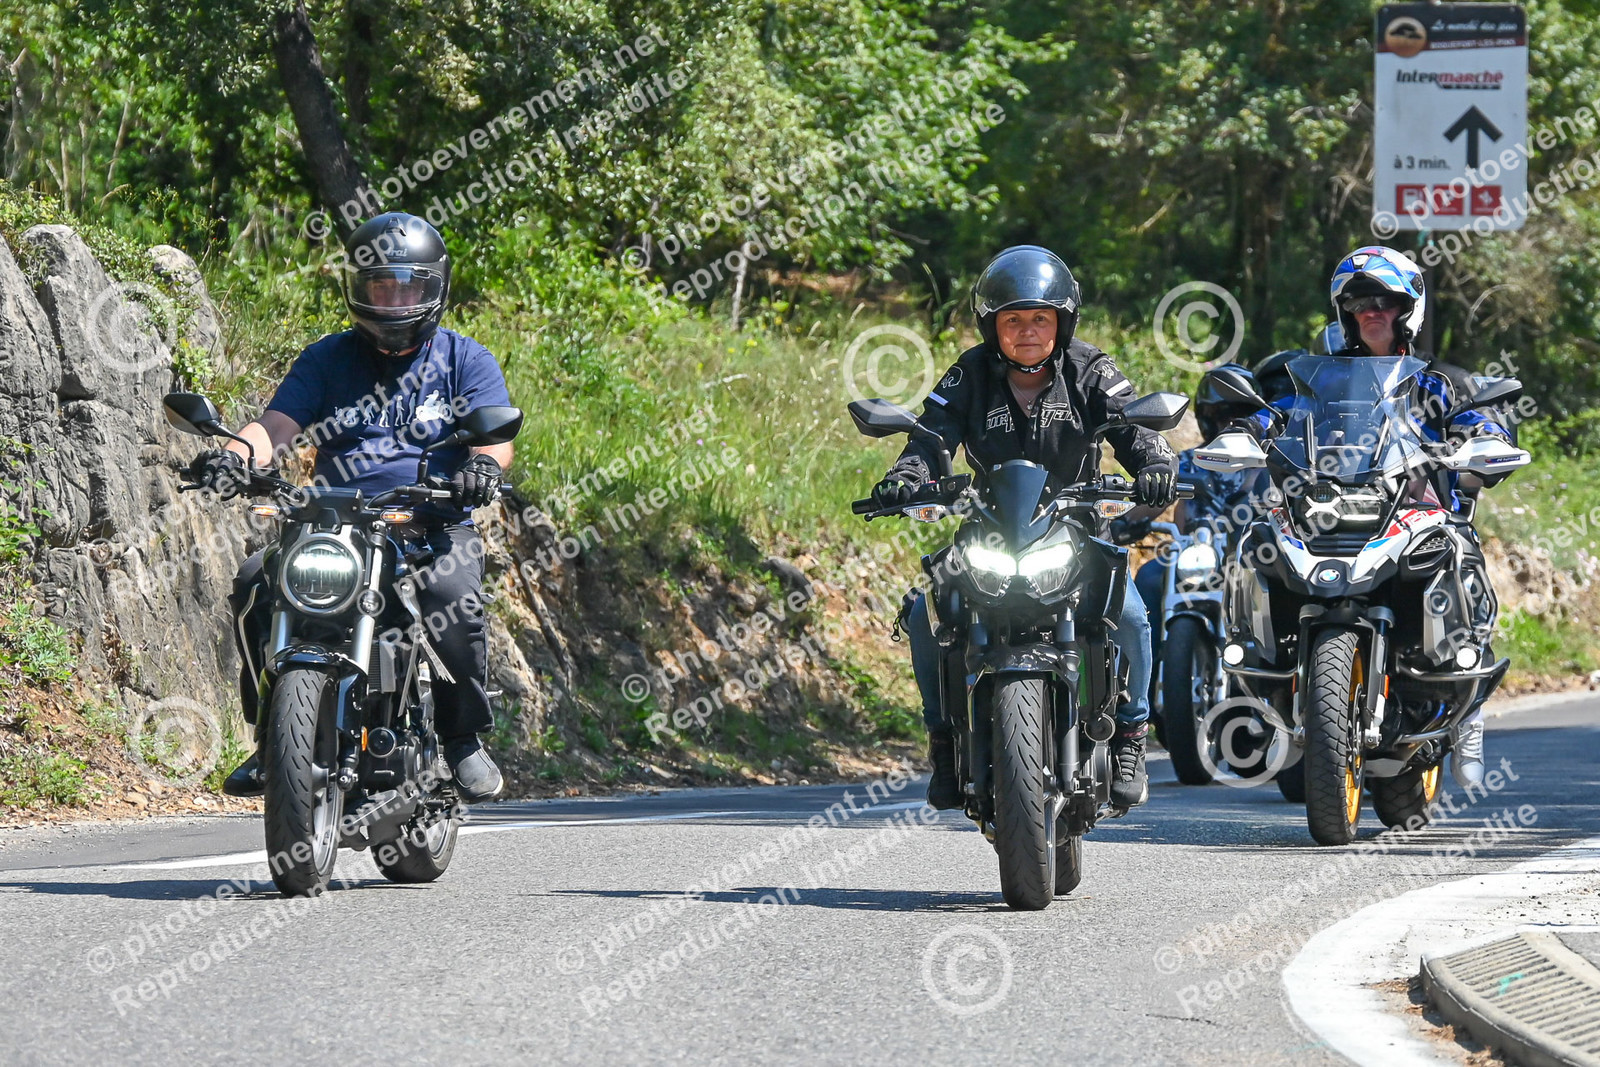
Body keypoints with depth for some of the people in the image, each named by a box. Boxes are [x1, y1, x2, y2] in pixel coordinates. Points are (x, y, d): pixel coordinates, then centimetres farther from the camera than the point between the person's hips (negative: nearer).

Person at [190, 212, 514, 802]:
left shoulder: (465, 360, 11)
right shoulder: (328, 358, 16)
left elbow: (496, 434, -4)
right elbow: (277, 423, 3)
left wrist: (484, 464, -30)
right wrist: (234, 455, -21)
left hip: (436, 527, -2)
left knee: (453, 596, -35)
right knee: (256, 583, -24)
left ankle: (464, 737, -15)